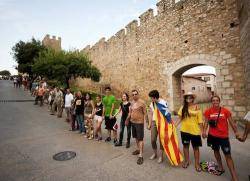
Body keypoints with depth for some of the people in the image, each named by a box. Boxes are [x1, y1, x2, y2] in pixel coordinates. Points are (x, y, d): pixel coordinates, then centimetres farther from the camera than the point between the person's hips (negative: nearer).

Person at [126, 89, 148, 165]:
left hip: (139, 122, -7)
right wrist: (127, 119, 20)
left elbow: (145, 113, -14)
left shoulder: (142, 102, -14)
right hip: (132, 122, 7)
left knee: (140, 139, -3)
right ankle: (138, 149, 37)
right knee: (136, 137, 19)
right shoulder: (132, 102, 7)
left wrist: (147, 122, -15)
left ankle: (140, 156, 3)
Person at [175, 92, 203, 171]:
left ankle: (197, 164, 27)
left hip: (195, 131, -1)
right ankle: (186, 161, 32)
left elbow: (200, 121, -3)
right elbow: (180, 118, 2)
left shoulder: (197, 108, -6)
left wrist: (202, 131, -4)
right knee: (185, 145, 14)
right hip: (185, 130, 2)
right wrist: (175, 125, -7)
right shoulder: (183, 107, -2)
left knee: (196, 147, 11)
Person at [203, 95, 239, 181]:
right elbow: (206, 122, -1)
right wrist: (204, 131, -10)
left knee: (228, 155, 2)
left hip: (224, 136, -2)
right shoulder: (208, 111, -7)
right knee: (216, 151, 19)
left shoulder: (225, 111, -8)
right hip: (213, 135, 2)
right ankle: (221, 168, 42)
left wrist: (236, 132, -1)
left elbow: (231, 122, 1)